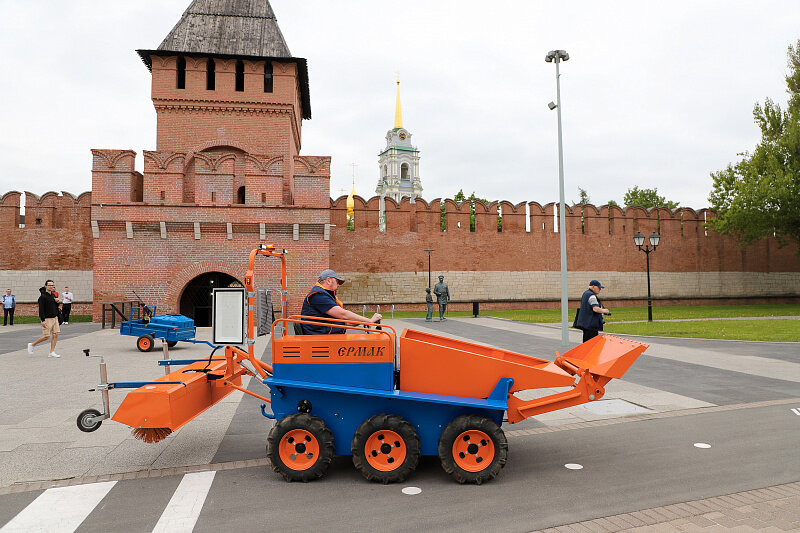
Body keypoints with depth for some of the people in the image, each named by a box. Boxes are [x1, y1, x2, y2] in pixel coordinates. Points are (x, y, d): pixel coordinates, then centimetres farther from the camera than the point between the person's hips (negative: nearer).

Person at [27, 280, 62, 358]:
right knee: (46, 336, -4)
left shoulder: (53, 295, 12)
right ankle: (32, 345, 18)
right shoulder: (43, 297, -11)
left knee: (55, 335, 0)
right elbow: (41, 309, -16)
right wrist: (43, 320, -22)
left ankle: (52, 352, 4)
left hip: (54, 318, 7)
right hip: (47, 319, -7)